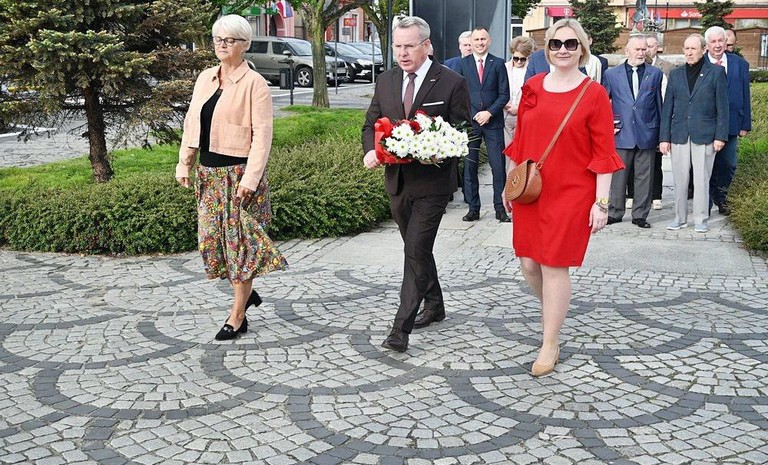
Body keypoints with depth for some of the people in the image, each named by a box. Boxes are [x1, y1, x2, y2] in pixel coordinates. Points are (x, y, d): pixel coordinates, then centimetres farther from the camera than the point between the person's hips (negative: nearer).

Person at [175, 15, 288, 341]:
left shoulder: (254, 83, -8)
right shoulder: (205, 78, 11)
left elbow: (262, 134, -13)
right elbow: (191, 123, 15)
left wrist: (250, 178, -19)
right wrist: (184, 164, 8)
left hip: (238, 173, -7)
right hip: (209, 173, 7)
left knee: (239, 240, 0)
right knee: (211, 238, 9)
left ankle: (237, 317, 9)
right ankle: (246, 293, 30)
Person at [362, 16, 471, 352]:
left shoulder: (452, 83, -7)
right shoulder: (385, 82, 8)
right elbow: (371, 124, 14)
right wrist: (371, 151, -7)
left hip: (431, 182, -6)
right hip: (397, 181, 6)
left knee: (416, 251, -10)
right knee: (416, 249, 18)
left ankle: (401, 328, -8)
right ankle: (434, 305, 37)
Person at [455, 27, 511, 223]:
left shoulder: (498, 64, 6)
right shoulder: (463, 63, 7)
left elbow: (504, 94, 3)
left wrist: (489, 112, -9)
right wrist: (471, 115, -3)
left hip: (493, 121, -1)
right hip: (469, 121, 1)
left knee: (498, 165, -2)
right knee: (469, 166, 3)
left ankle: (500, 207, 7)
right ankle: (473, 208, 11)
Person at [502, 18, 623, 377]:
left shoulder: (594, 94, -6)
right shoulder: (532, 87, 6)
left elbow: (603, 153, -6)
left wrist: (601, 202, -10)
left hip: (571, 194, -4)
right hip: (530, 191, 4)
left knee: (554, 266, -1)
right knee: (529, 264, 8)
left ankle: (550, 345, 13)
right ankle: (553, 308, 41)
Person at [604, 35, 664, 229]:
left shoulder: (656, 74, 7)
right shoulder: (612, 74, 5)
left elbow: (660, 104, 9)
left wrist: (662, 134, 8)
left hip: (647, 134, 0)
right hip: (621, 133, 0)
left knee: (644, 177, 5)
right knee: (618, 175, 5)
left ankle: (640, 215, 14)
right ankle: (615, 212, 16)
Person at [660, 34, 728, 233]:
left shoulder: (716, 72, 3)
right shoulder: (676, 74, 10)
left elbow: (722, 107, 1)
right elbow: (667, 108, 9)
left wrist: (720, 136, -5)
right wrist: (664, 137, 4)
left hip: (704, 135, -2)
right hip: (679, 134, 3)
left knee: (702, 179, 1)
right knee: (680, 179, 6)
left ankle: (701, 219, 11)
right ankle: (680, 218, 16)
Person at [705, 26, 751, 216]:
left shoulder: (740, 64, 4)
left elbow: (745, 96, 7)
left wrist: (745, 124, 4)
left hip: (731, 124, 3)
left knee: (728, 165, 10)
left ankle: (720, 196, 34)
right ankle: (705, 204, 17)